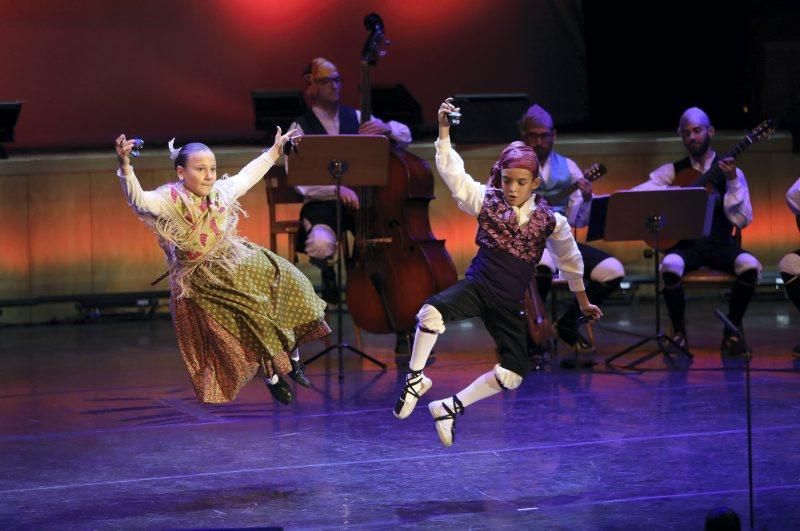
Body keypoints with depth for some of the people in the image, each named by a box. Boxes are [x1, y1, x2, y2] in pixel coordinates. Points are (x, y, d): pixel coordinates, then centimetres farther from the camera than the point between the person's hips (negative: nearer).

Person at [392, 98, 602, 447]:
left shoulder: (550, 222, 2)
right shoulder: (487, 201, 1)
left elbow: (570, 261, 18)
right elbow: (452, 172, -8)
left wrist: (583, 301, 27)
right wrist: (444, 131, -21)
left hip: (509, 305, 2)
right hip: (476, 286, -2)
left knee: (513, 374, -6)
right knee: (431, 313, -34)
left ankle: (451, 407, 12)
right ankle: (415, 379, -13)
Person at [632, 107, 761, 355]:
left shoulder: (730, 171, 6)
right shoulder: (674, 171, 8)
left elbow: (742, 220, -4)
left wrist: (732, 181, -16)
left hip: (720, 244, 0)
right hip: (685, 244, 0)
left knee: (750, 267, -31)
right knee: (670, 267, -35)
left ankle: (732, 330, -7)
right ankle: (679, 332, -11)